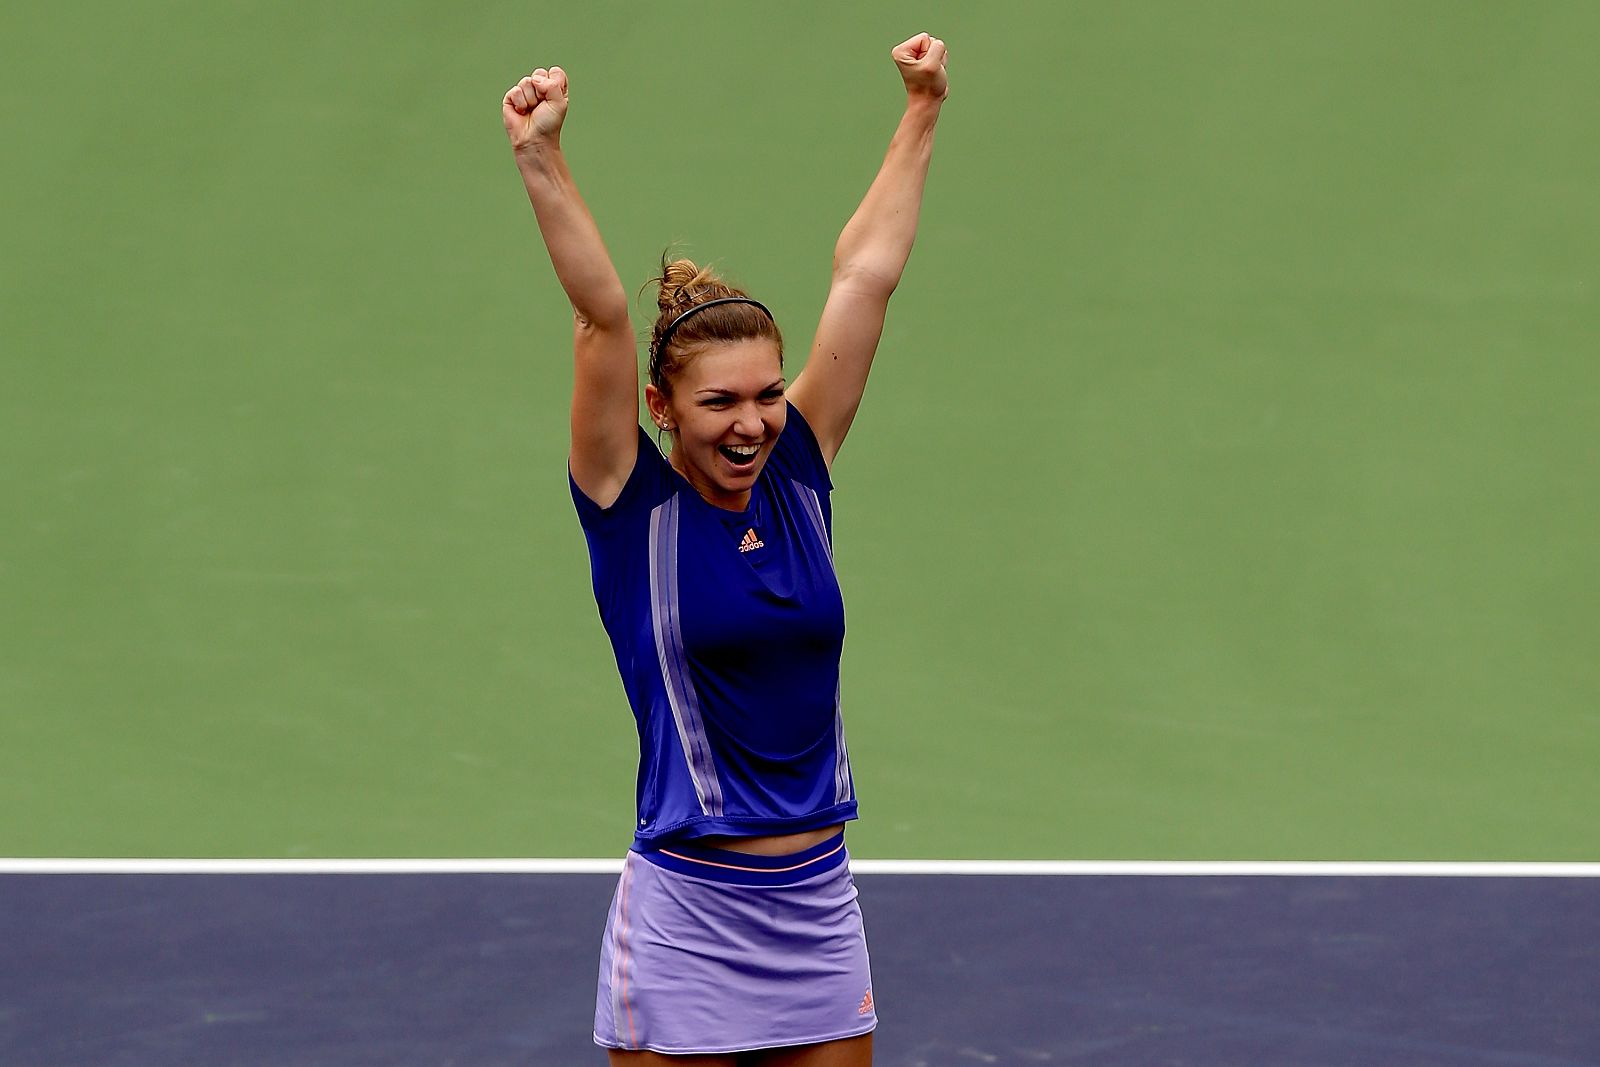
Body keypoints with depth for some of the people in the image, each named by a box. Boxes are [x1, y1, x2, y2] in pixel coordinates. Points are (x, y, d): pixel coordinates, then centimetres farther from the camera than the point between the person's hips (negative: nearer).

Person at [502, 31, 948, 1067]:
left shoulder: (798, 478, 5)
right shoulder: (635, 508, -5)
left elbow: (864, 276, 6)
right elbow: (604, 317, -16)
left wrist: (923, 112, 10)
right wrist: (542, 159, -26)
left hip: (820, 904, 5)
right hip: (689, 913, -5)